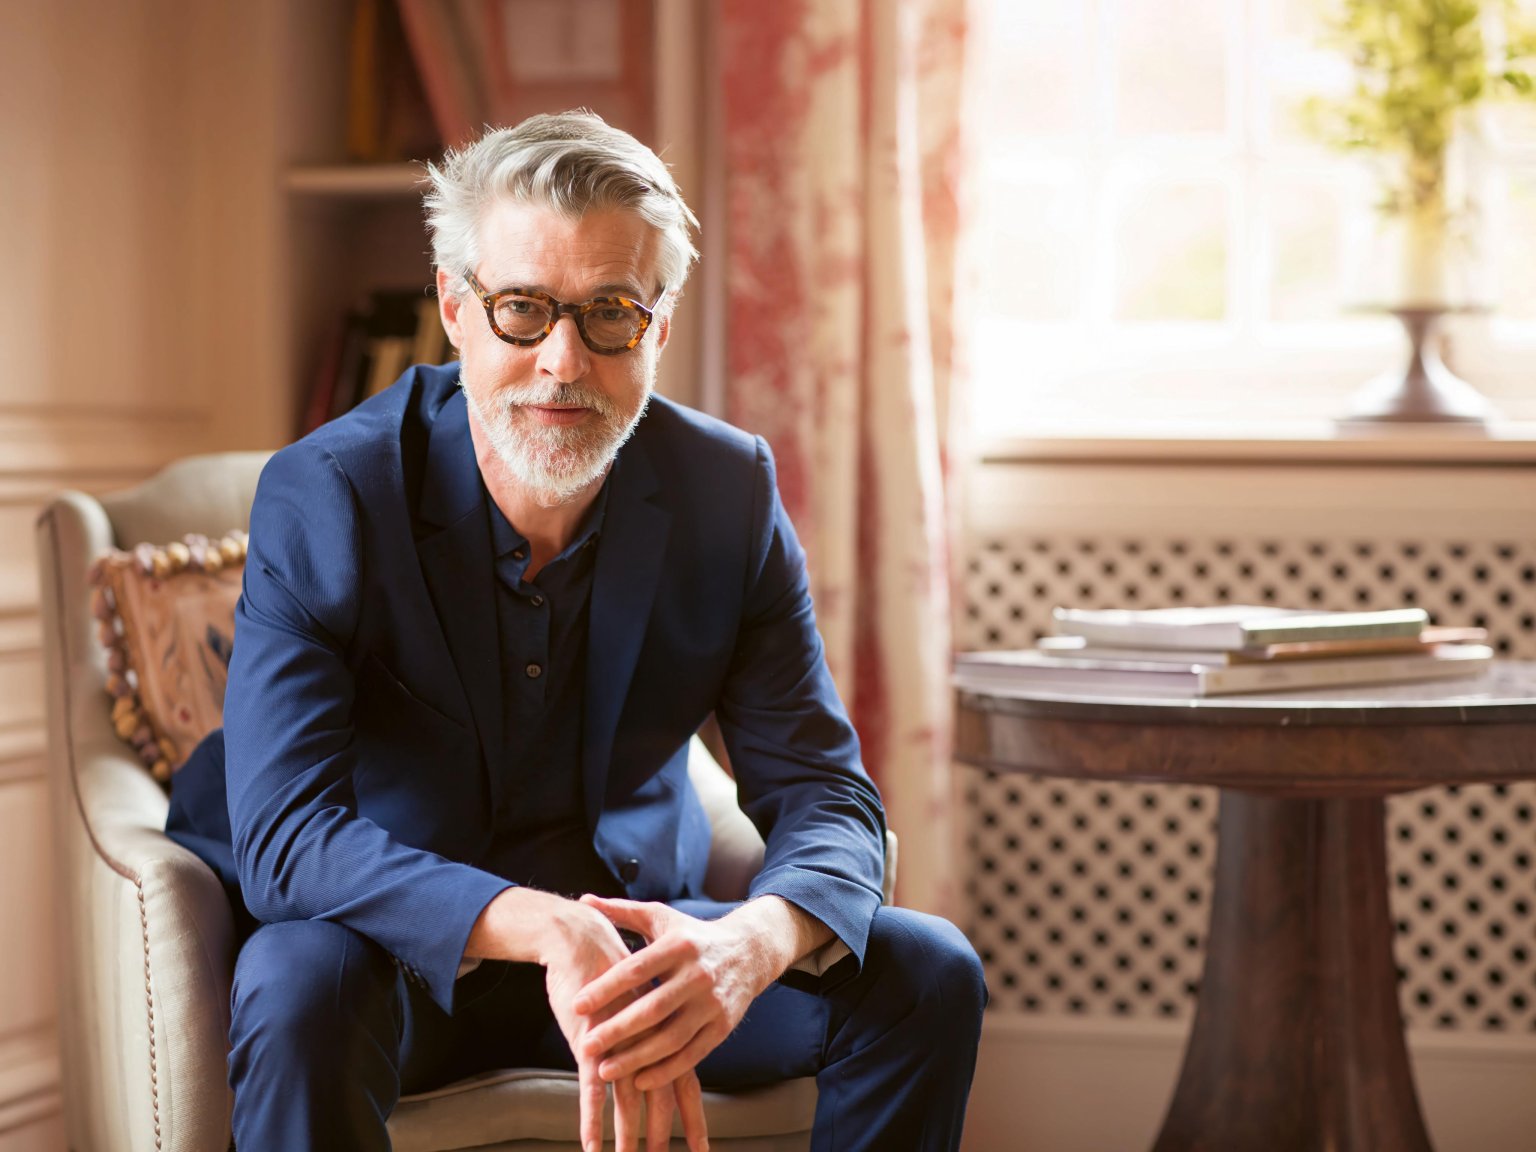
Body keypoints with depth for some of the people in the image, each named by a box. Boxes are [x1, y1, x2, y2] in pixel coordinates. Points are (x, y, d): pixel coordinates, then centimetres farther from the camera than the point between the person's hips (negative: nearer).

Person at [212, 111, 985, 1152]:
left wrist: (753, 943, -34)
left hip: (643, 940, 3)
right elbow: (285, 833, -26)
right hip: (410, 951, -3)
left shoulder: (729, 491, -7)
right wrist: (550, 932, -41)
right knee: (297, 987, -36)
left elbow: (825, 796, -8)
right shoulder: (323, 497, -17)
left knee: (928, 976, -16)